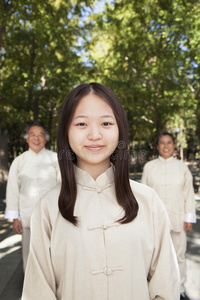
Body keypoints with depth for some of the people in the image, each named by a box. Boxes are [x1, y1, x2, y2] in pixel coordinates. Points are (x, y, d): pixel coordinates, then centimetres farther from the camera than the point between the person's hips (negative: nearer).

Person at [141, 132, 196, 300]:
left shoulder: (182, 167, 2)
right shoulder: (149, 167, 1)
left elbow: (189, 193, 3)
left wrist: (190, 218, -1)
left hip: (177, 218, 0)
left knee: (179, 254, 8)